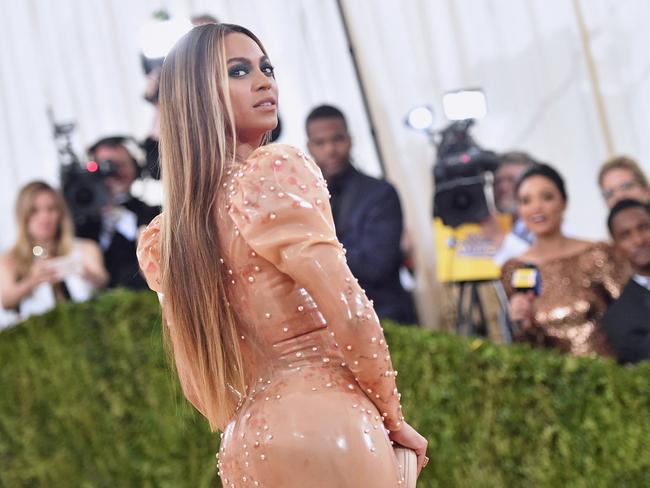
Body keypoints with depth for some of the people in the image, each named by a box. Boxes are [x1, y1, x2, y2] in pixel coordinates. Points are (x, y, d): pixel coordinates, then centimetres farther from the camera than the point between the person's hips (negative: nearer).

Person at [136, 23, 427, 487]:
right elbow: (349, 313, -16)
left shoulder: (164, 240, 10)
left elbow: (199, 383, 13)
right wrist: (394, 419, -3)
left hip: (247, 446, 8)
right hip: (322, 425, -8)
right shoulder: (277, 168, -11)